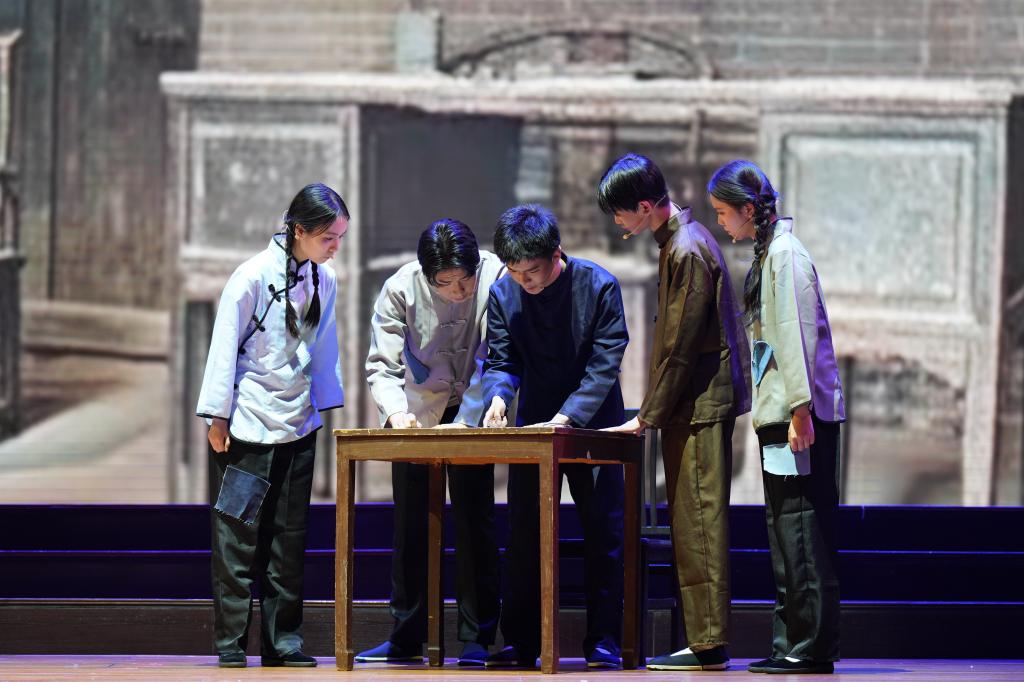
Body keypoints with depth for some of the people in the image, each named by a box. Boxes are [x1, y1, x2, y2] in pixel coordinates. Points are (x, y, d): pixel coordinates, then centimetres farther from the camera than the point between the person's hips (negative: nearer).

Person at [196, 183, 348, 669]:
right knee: (238, 531, -4)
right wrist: (218, 418, -10)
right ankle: (230, 642, -1)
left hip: (297, 425, 6)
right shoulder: (254, 276, -13)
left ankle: (282, 639, 11)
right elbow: (225, 345, -10)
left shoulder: (324, 281, 5)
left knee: (289, 536, 6)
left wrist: (325, 407, 13)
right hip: (248, 426, -6)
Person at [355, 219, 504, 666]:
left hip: (471, 412, -1)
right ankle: (406, 639, 11)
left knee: (475, 521, -5)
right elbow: (381, 366, -14)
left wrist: (467, 421, -28)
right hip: (415, 415, 1)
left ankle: (478, 640, 0)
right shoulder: (400, 289, -19)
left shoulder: (496, 278, -22)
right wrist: (394, 411, -33)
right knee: (410, 525, 4)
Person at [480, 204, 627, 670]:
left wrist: (566, 418, -27)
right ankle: (520, 643, 9)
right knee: (524, 534, 4)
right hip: (533, 424, 3)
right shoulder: (503, 293, -6)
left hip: (592, 424, -3)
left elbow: (604, 364, -17)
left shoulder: (599, 286, -15)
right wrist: (498, 394, -24)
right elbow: (500, 360, -2)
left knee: (602, 531, -1)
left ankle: (603, 640, 5)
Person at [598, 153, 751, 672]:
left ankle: (709, 645, -9)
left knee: (698, 524, -9)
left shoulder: (687, 251, -17)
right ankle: (702, 641, 12)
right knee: (689, 526, 10)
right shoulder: (676, 241, 15)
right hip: (693, 407, 10)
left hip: (699, 405, -10)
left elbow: (680, 348, -17)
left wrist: (648, 416, -12)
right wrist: (653, 411, 18)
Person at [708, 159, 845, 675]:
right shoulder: (767, 254, 18)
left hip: (801, 416, -10)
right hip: (779, 415, 10)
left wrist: (800, 409, -21)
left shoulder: (785, 254, -12)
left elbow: (796, 333, -18)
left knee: (802, 531, -9)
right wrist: (792, 409, 17)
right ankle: (792, 643, 14)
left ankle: (812, 647, -9)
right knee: (785, 533, 11)